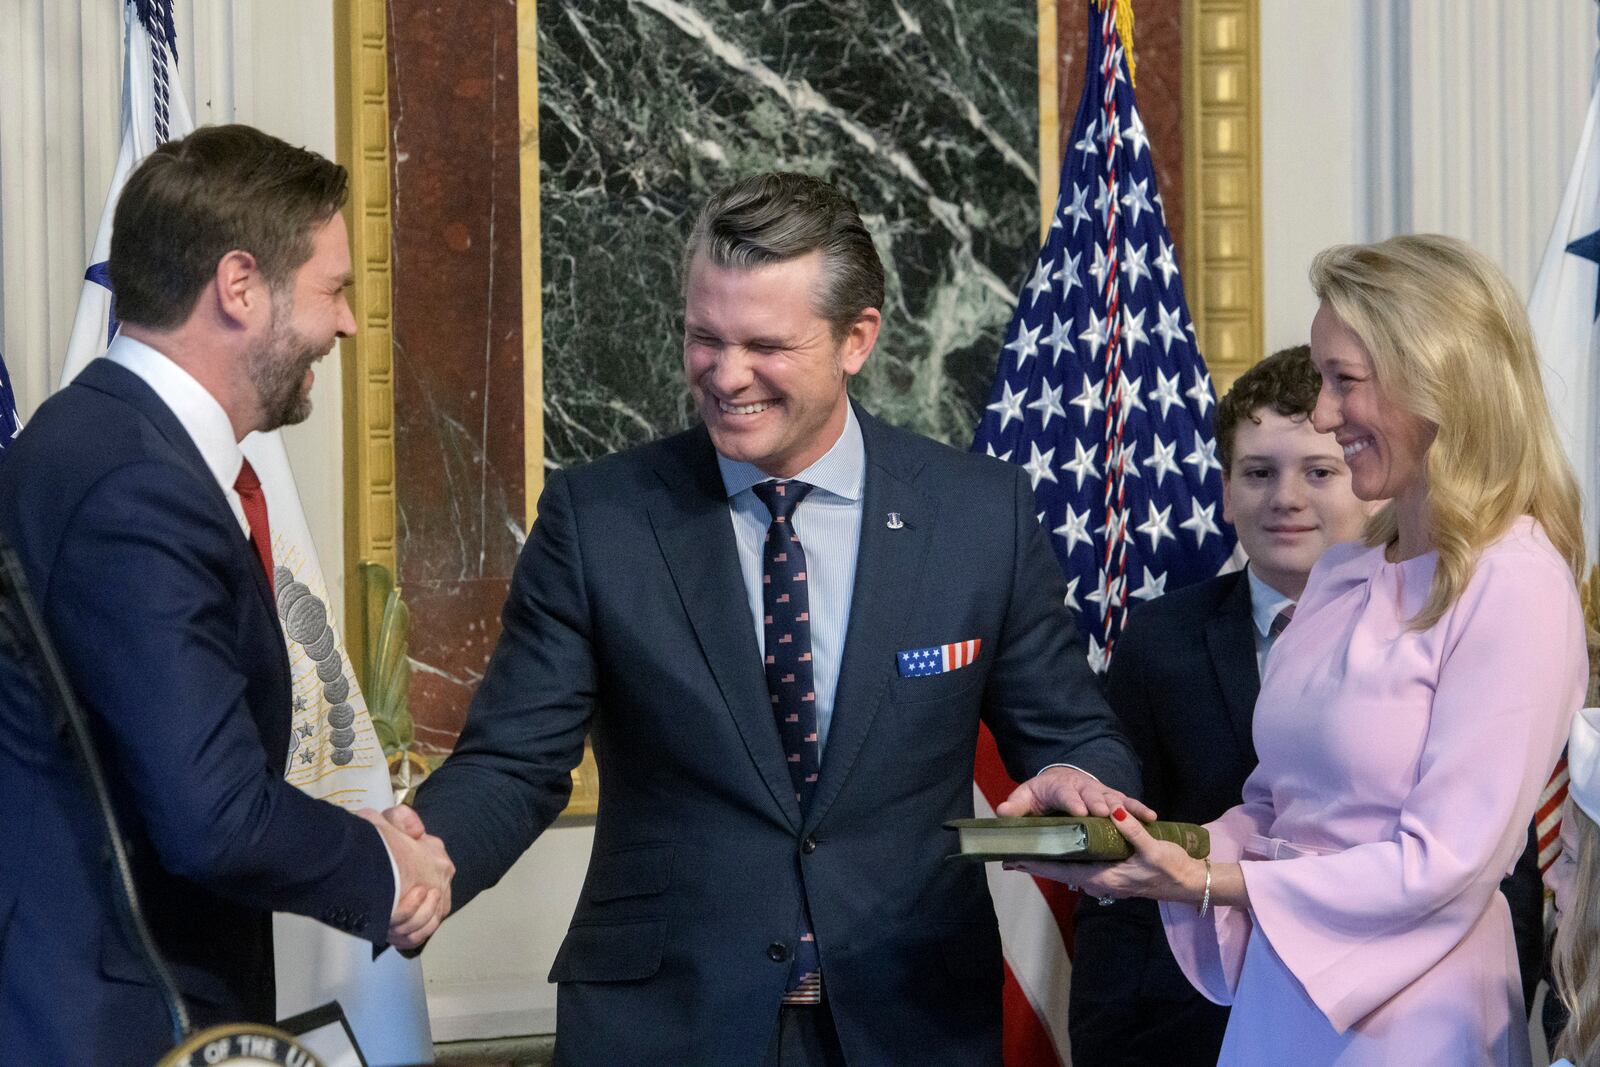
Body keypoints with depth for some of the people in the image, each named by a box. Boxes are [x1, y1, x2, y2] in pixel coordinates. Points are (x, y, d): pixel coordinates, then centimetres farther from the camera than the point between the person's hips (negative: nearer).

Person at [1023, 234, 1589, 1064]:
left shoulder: (1513, 589, -15)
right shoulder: (1342, 573, 10)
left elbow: (1446, 865, -19)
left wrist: (1205, 885, -19)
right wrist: (1166, 852, -6)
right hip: (1278, 999, 7)